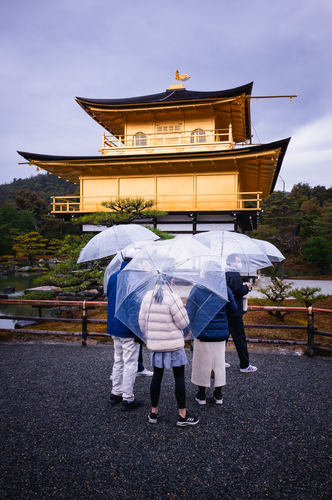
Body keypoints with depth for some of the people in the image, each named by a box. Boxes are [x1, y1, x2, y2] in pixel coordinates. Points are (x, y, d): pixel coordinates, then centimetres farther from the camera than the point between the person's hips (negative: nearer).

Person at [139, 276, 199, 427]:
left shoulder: (148, 296, 1)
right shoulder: (172, 298, -17)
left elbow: (142, 321, 6)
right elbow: (183, 322, -14)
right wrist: (182, 308, 4)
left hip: (154, 345, 5)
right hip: (173, 345, -5)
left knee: (157, 376, 15)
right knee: (179, 377, 6)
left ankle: (153, 412, 25)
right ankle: (182, 416, 13)